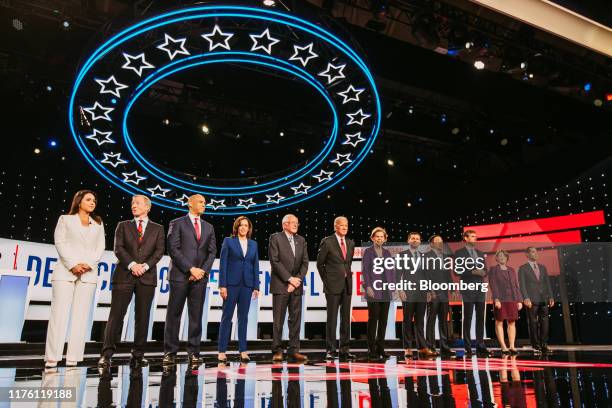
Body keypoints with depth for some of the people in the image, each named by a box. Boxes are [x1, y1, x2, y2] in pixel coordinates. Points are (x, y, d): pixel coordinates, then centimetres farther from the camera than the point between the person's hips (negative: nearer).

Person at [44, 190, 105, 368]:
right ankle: (52, 359, -7)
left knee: (81, 316, -4)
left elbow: (100, 248, 10)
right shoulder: (65, 219, 14)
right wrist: (73, 265, -12)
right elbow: (60, 243, 1)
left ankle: (73, 359, -3)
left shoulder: (98, 224, 20)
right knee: (59, 314, -8)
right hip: (65, 271, -2)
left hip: (89, 273, 2)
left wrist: (88, 265, -8)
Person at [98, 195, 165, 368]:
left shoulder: (158, 229, 13)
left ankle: (138, 355, 9)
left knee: (142, 316, 2)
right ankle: (106, 354, -1)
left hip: (147, 277, 1)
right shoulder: (123, 226, 13)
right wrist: (132, 264, -14)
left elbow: (159, 250, 2)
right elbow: (118, 248, 1)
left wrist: (146, 265, -13)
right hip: (124, 275, 0)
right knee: (116, 314, -4)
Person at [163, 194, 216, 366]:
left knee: (196, 316, 4)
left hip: (200, 277, 4)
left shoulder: (209, 227, 17)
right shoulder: (177, 223, 3)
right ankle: (170, 352, 7)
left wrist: (203, 271, -4)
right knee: (174, 314, 0)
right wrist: (191, 269, -11)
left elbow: (212, 252, 11)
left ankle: (193, 353, 9)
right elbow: (173, 249, -6)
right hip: (180, 275, -3)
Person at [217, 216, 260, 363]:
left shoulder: (253, 244, 12)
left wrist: (256, 286, 5)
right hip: (231, 283, -3)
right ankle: (222, 351, 5)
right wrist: (222, 285, -10)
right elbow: (223, 263, -3)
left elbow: (256, 266, 11)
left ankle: (243, 351, 12)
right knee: (227, 316, 1)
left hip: (247, 284, 3)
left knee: (243, 317, 7)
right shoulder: (228, 241, 2)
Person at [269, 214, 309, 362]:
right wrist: (289, 278, -12)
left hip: (296, 286, 5)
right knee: (278, 320, 0)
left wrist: (298, 279, -6)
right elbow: (275, 261, -10)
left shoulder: (301, 240, 14)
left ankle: (294, 350, 10)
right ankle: (277, 351, 7)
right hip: (280, 285, -5)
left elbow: (305, 262, 8)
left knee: (296, 319, 4)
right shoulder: (275, 238, -1)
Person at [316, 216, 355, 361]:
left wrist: (347, 275, 13)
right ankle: (331, 350, 5)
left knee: (346, 318, 7)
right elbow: (320, 263, 2)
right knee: (332, 318, -3)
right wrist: (326, 280, 3)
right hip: (333, 285, -5)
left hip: (347, 285, 5)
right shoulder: (327, 242, -4)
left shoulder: (350, 243, 11)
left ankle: (344, 350, 15)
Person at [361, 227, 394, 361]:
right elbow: (365, 271, -4)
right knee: (373, 320, -3)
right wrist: (368, 287, -12)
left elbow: (392, 270, 15)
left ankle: (380, 348, 16)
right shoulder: (367, 252, 2)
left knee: (383, 320, 7)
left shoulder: (387, 252, 15)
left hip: (386, 292, 5)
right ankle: (372, 350, 3)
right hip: (373, 291, -5)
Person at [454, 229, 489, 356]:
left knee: (480, 318, 5)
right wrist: (472, 272, -17)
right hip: (468, 289, -5)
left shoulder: (480, 253, 16)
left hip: (480, 288, 5)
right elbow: (457, 270, -10)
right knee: (467, 318, 0)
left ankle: (480, 345, 12)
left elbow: (485, 269, 16)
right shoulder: (459, 253, -2)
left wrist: (483, 272, -6)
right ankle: (467, 347, 6)